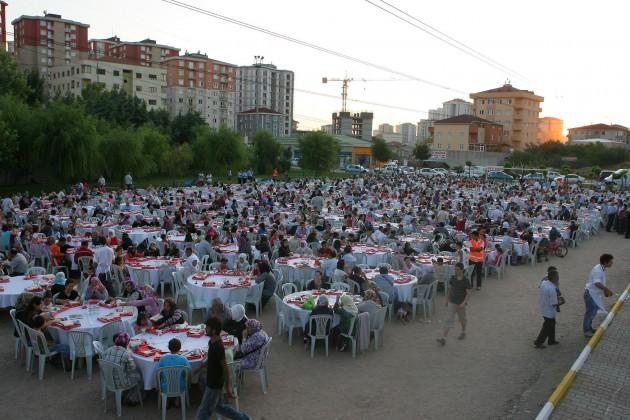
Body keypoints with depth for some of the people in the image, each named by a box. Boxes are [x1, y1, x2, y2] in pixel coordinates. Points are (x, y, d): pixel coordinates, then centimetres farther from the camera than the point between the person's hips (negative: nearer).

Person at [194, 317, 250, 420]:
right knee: (219, 406, 23)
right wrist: (199, 368, 22)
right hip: (212, 382, 9)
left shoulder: (218, 347, -29)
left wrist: (228, 389, -17)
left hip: (214, 384, -9)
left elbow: (225, 369, -23)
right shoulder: (212, 342, -1)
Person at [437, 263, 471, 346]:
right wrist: (447, 299, 16)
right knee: (448, 320, -4)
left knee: (462, 319, 18)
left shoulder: (466, 281, -15)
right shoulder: (453, 278, -2)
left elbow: (468, 294, -16)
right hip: (451, 303, 3)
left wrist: (464, 303, -28)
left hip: (461, 304, -3)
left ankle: (463, 332, 46)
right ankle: (443, 338, -10)